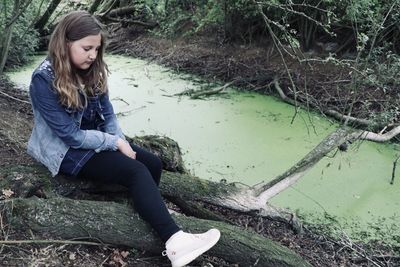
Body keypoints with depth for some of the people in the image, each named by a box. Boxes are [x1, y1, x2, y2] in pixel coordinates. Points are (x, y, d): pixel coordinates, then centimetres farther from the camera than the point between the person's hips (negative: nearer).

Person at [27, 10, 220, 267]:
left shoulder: (91, 70, 0)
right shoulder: (45, 79, -22)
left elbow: (107, 112, 5)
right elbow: (71, 135, -22)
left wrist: (121, 141, -11)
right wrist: (116, 143, -17)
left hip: (97, 139, 8)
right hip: (68, 151, -7)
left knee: (153, 163, -9)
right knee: (135, 171, -27)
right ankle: (175, 242, -36)